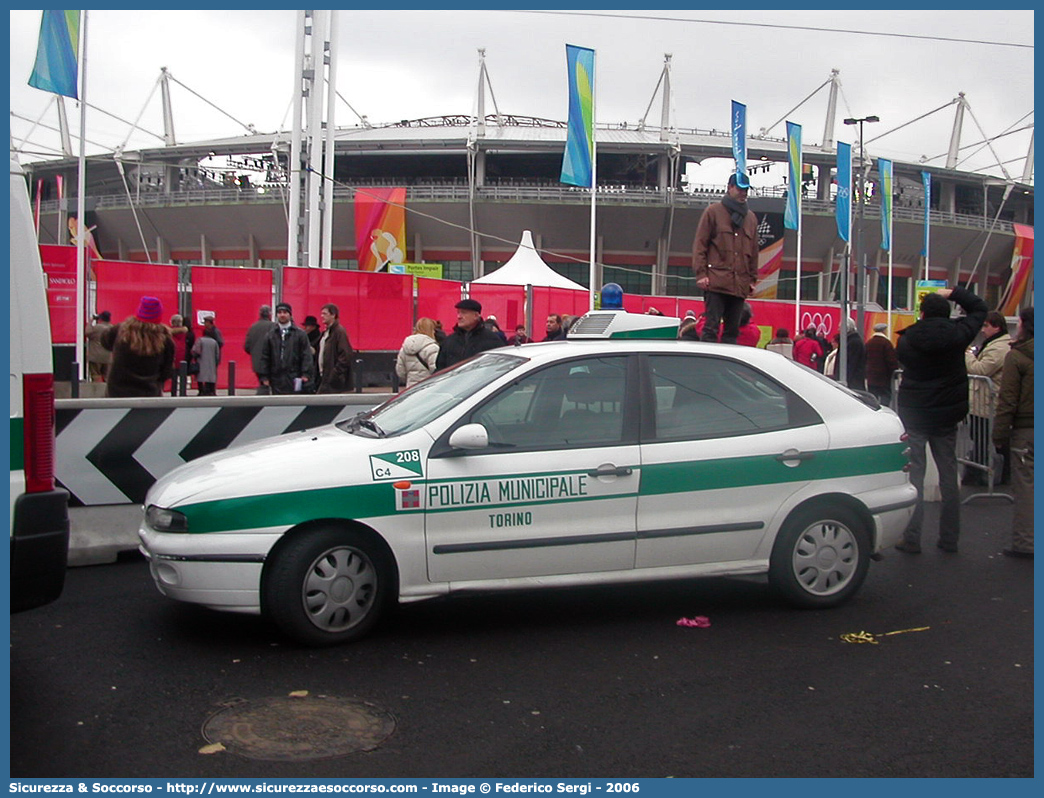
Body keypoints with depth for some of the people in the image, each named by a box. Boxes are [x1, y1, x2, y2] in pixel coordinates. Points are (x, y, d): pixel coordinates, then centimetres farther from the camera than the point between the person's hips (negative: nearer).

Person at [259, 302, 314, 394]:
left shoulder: (300, 334, 3)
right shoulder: (270, 335, 10)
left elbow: (306, 356, -1)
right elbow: (264, 358, 9)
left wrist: (306, 374, -10)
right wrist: (264, 377, 3)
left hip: (294, 379, -2)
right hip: (277, 379, 2)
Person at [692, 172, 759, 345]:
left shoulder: (751, 218, 19)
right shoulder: (714, 212, 6)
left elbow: (754, 251, 22)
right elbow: (699, 244, 1)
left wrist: (752, 278, 14)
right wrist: (701, 273, -7)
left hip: (740, 285, 5)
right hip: (717, 281, -5)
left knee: (733, 330, 6)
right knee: (712, 326, -8)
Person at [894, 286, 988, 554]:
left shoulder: (907, 341, -10)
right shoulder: (957, 334, -6)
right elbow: (979, 308, 9)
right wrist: (953, 293, 13)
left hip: (914, 415, -2)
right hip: (947, 414, 2)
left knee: (913, 476, 1)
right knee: (948, 475, 11)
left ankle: (911, 539, -1)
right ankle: (949, 538, 16)